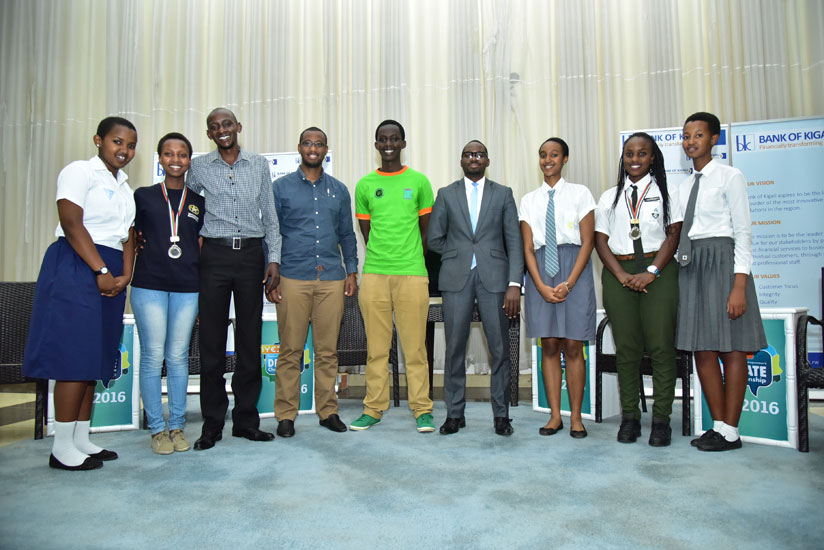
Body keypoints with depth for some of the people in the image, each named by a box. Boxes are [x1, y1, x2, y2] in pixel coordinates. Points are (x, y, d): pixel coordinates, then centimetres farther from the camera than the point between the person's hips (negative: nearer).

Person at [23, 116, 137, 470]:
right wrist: (101, 271, -17)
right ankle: (62, 448, -1)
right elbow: (72, 223, -13)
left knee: (94, 358, 8)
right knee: (75, 355, -8)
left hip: (111, 275, 8)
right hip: (77, 268, -8)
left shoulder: (125, 188, 21)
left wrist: (125, 275, 0)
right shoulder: (80, 171, -2)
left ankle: (81, 439, 16)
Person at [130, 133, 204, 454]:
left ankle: (177, 427, 17)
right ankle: (157, 429, 12)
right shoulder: (143, 196, 7)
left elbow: (203, 246, 12)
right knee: (153, 356, 0)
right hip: (149, 285, -1)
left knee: (178, 357, 6)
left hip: (187, 287, 1)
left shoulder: (198, 201, 11)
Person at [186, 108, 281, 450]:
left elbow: (270, 216, 11)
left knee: (250, 339, 4)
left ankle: (246, 420, 16)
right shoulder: (199, 168, 7)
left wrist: (274, 259, 3)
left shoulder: (259, 165, 10)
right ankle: (212, 425, 12)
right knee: (212, 341, 1)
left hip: (251, 255, 1)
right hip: (215, 255, -1)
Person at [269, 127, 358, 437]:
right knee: (290, 350, 0)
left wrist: (352, 271, 9)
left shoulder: (339, 190, 15)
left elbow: (347, 234, 18)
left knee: (328, 350, 5)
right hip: (293, 278, -2)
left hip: (332, 279, 2)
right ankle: (286, 415, 11)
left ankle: (328, 411, 16)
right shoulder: (281, 188, 7)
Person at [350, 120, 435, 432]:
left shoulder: (419, 181, 8)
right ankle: (374, 408, 16)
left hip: (412, 274, -1)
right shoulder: (365, 184, 11)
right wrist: (380, 256, 8)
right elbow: (365, 231, 14)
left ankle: (422, 409, 12)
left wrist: (412, 259, 8)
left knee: (415, 345, 1)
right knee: (376, 345, 6)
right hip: (374, 274, 2)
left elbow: (426, 228, 11)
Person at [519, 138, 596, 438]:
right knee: (549, 345, 3)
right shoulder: (529, 200, 12)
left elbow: (587, 242, -1)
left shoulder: (580, 194, 5)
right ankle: (555, 415, 10)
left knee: (573, 346, -2)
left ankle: (576, 416, 9)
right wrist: (541, 286, -7)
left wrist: (568, 284, -11)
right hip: (541, 271, 2)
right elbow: (528, 248, 7)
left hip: (574, 269, -2)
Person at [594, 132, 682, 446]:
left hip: (658, 273, -1)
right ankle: (629, 417, 8)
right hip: (618, 274, 2)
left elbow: (673, 235, 1)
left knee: (661, 345, -5)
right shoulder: (609, 197, 15)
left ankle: (661, 419, 2)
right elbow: (601, 240, 7)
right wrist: (622, 275, -7)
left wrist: (651, 272, -12)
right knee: (626, 347, 1)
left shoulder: (666, 193, 10)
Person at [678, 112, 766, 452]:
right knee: (702, 350, 7)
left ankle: (730, 432, 7)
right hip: (691, 266, 7)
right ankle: (718, 425, 18)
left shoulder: (729, 177, -2)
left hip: (722, 261, -6)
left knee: (731, 349, -1)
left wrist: (740, 285, -16)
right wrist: (680, 272, 9)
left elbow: (743, 232, -8)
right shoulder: (685, 186, 16)